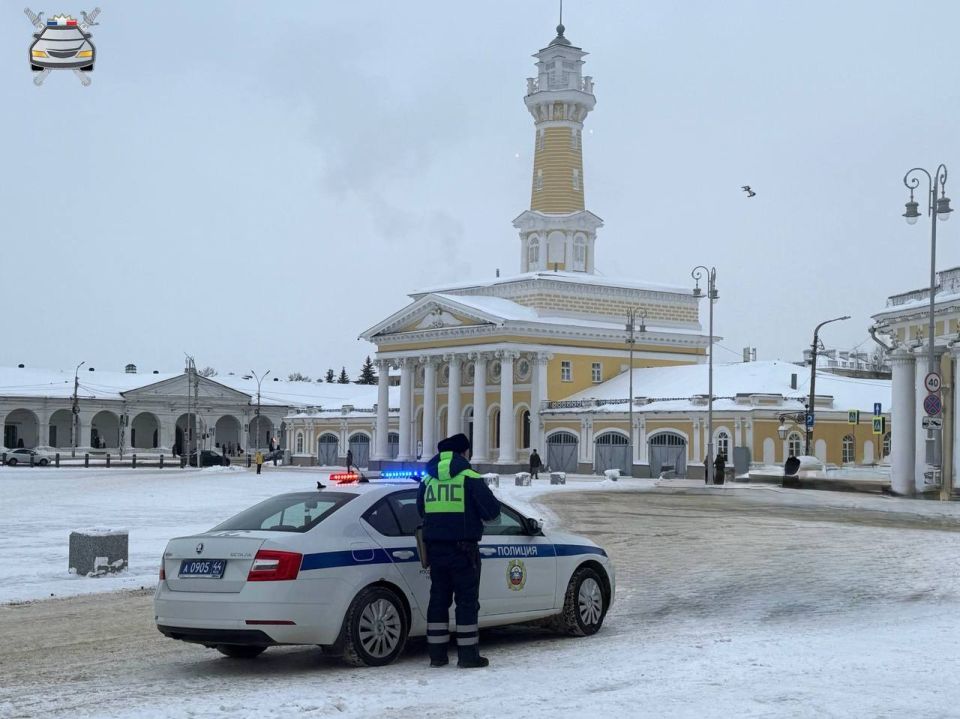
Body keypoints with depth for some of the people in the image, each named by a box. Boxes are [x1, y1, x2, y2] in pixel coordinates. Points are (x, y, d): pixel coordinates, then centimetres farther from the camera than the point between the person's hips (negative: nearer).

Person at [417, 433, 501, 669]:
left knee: (438, 598, 11)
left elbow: (420, 510, 16)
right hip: (462, 548, -5)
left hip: (435, 548, 5)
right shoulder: (470, 478, -8)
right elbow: (492, 510, -10)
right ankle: (468, 654, 1)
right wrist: (477, 515, 10)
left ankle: (437, 654, 11)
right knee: (467, 599, 1)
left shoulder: (428, 480, 8)